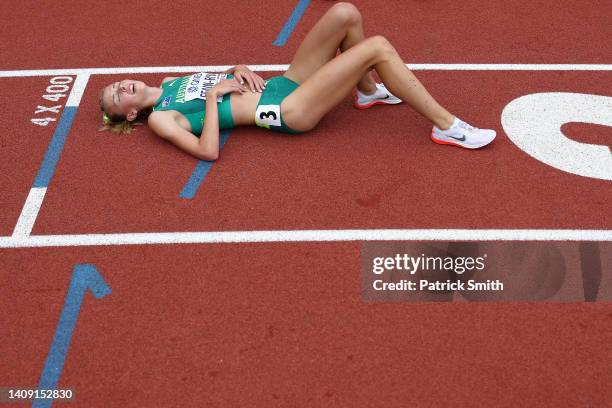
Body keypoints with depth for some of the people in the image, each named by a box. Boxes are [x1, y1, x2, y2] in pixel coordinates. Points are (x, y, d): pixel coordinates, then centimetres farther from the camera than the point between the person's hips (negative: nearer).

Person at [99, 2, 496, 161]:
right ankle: (447, 126, -10)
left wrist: (238, 69, 1)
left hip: (284, 83, 9)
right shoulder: (160, 118, -7)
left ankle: (368, 91, 18)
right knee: (378, 47, -19)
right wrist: (213, 97, -17)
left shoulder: (171, 81, 17)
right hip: (288, 112, -9)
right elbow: (209, 151, -22)